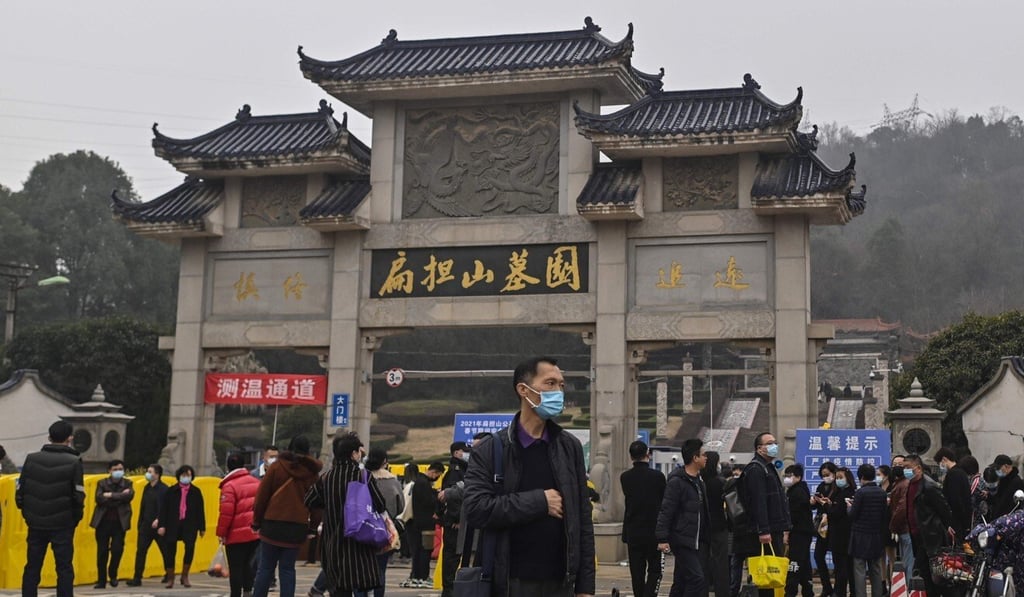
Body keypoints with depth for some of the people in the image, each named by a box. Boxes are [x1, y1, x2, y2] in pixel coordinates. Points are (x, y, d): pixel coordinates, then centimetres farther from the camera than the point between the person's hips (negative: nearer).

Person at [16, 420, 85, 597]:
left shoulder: (31, 458, 1)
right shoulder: (73, 462, -8)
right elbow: (78, 496, -11)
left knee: (32, 567, 11)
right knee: (64, 569, 3)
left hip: (36, 523, 3)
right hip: (62, 525, -3)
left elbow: (20, 491, 1)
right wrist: (75, 518, 5)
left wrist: (28, 514, 14)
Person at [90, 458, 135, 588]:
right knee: (102, 552, 3)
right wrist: (119, 497, -13)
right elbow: (99, 499, -12)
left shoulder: (127, 484, 8)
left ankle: (113, 574, 16)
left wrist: (111, 495, -14)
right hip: (103, 521, 0)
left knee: (117, 549, -9)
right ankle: (101, 581, 12)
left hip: (119, 522, 0)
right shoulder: (102, 483, 5)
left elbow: (129, 496, -13)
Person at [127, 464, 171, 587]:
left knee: (165, 551, 8)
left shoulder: (163, 489, -11)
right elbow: (143, 507, 14)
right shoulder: (147, 488, 10)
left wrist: (159, 520, -26)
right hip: (146, 525, 6)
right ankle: (137, 578, -1)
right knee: (140, 550, -2)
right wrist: (140, 522, 13)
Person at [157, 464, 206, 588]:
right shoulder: (171, 491, 5)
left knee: (190, 547, -18)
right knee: (171, 552, 3)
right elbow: (164, 509, 2)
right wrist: (161, 525, -5)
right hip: (172, 525, 1)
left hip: (189, 525, 0)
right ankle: (170, 579, 19)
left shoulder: (196, 492, 7)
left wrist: (202, 528, 6)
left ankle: (185, 576, -1)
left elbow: (200, 510, 8)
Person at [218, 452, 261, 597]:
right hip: (256, 533, 6)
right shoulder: (256, 482, 7)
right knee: (247, 564, 18)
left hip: (237, 536, -6)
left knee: (235, 568, 2)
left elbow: (226, 512, -17)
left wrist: (221, 533, -8)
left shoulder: (229, 486, -13)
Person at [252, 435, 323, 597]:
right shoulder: (312, 472, 4)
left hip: (273, 523, -1)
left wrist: (256, 521, 7)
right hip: (297, 526, 2)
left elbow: (262, 495, -1)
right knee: (287, 568, 7)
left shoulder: (277, 466, -1)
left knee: (266, 567, 6)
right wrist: (313, 526, 13)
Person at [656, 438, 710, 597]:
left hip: (699, 541, 8)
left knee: (681, 581, 10)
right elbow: (666, 512, -16)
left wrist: (707, 536, 20)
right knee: (697, 579, -14)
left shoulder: (699, 479, 15)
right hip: (682, 541, -8)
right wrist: (662, 539, -20)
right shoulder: (676, 481, -13)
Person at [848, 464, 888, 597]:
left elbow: (853, 515, -12)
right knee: (876, 571, 12)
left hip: (861, 536, -5)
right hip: (877, 536, 5)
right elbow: (886, 515, 7)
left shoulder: (861, 492, -14)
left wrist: (850, 507, 7)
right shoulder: (882, 492, 3)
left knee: (860, 571, -3)